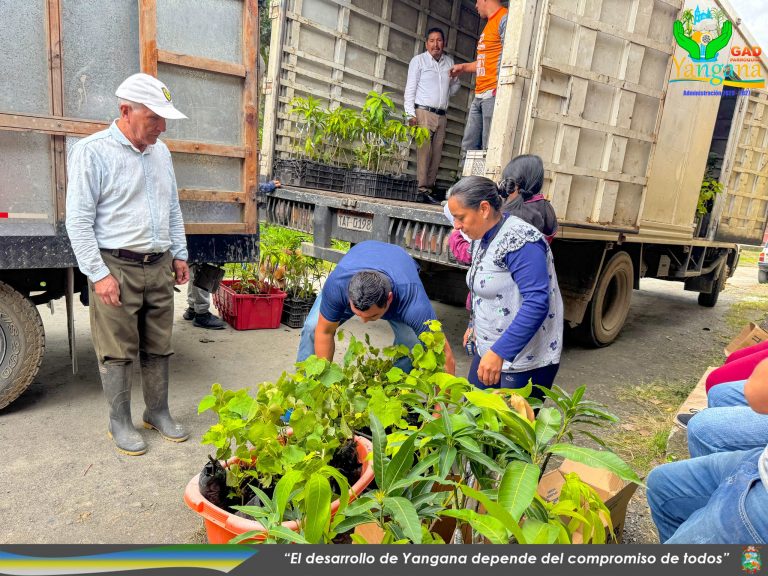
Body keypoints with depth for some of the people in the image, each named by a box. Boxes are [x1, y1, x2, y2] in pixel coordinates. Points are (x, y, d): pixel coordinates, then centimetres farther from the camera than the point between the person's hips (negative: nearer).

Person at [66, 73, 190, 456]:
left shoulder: (160, 151, 11)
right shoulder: (92, 152, -9)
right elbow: (79, 220, -11)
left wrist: (179, 254, 16)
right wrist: (99, 274, -14)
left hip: (159, 266, 6)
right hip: (116, 268, -5)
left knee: (159, 347, 12)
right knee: (119, 352, 4)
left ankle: (158, 413, 26)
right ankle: (120, 423, 20)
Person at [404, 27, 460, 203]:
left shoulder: (449, 61, 17)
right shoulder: (418, 60, 4)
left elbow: (455, 84, 30)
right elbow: (410, 88, -1)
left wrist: (444, 96, 8)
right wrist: (411, 114, -12)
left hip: (441, 116, 5)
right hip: (423, 113, -5)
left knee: (436, 154, -1)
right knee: (424, 150, -14)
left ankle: (429, 188, 1)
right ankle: (421, 189, -15)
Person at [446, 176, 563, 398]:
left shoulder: (519, 241, -23)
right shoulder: (483, 238, 7)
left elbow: (537, 303, -30)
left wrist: (499, 352, -33)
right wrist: (475, 325, 25)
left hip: (526, 361, -9)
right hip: (490, 350, 9)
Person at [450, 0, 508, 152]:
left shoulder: (504, 19, -6)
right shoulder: (490, 24, 23)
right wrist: (464, 67, 39)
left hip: (494, 95, -10)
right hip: (479, 97, 10)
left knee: (488, 149, -12)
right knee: (468, 145, 7)